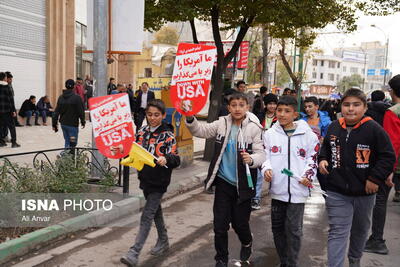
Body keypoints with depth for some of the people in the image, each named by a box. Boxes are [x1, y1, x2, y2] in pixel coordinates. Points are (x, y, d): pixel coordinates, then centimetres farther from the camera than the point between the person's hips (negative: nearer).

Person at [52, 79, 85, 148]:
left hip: (63, 124, 6)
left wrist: (54, 124, 12)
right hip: (73, 124, -6)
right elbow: (81, 111, -9)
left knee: (67, 141, 18)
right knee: (73, 143, -1)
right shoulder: (77, 98, -13)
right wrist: (83, 122, 5)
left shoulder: (61, 97, 5)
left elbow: (56, 112, 6)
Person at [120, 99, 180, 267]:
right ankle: (163, 241, 40)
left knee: (146, 216, -8)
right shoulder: (142, 132, 5)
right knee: (155, 210, 21)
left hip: (159, 182, -6)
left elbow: (176, 159, -18)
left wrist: (166, 159, -40)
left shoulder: (168, 135, -11)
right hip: (145, 178, 6)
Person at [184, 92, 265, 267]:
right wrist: (190, 118, -20)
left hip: (243, 184, -2)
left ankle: (247, 242, 46)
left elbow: (260, 153, -13)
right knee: (220, 224, 6)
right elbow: (201, 130, -1)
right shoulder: (222, 123, 0)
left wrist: (252, 159, -36)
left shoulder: (254, 128, -11)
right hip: (223, 182, 3)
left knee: (240, 223, 11)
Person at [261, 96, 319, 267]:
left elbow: (313, 158, 3)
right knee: (277, 227, 13)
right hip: (277, 189, 3)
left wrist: (308, 176, -12)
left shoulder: (307, 135, -3)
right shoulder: (270, 134, 4)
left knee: (294, 229, 2)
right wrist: (266, 169, -10)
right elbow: (265, 156, 10)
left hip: (298, 190, -3)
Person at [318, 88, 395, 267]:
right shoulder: (334, 127, 1)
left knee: (361, 230, 21)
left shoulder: (373, 129, -11)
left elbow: (388, 156, -7)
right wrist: (322, 159, -1)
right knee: (338, 233, -3)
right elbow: (326, 148, 18)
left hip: (364, 192, 0)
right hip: (337, 192, 1)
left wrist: (376, 178, -13)